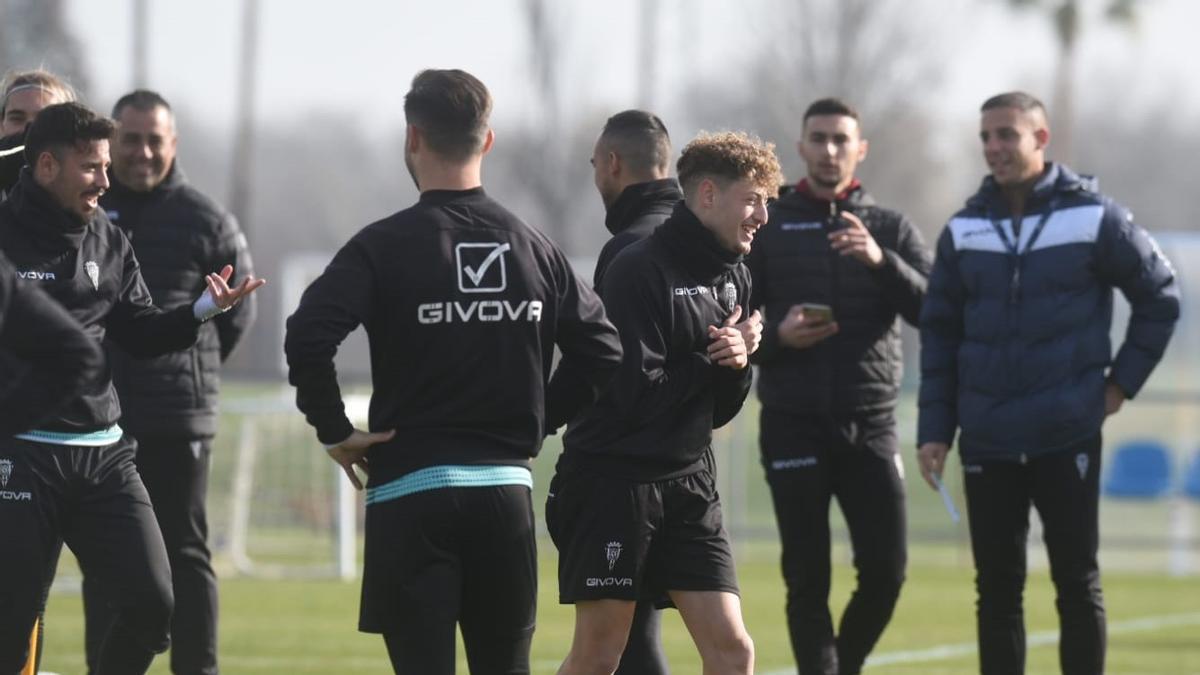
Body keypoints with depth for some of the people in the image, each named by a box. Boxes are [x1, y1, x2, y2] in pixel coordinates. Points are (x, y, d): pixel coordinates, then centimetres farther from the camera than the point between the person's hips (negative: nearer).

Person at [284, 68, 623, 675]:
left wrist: (335, 431, -7)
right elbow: (601, 352, 6)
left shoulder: (384, 245, -7)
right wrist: (536, 420, 13)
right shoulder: (535, 249, 7)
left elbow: (308, 337, -20)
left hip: (410, 493, -4)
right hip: (507, 486, 4)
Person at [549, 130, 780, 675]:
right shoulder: (641, 272, -14)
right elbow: (636, 392, -21)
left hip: (688, 485, 7)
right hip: (612, 481, -7)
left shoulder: (732, 277, 12)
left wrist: (738, 363, -6)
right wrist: (713, 360, -10)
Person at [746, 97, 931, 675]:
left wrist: (882, 262, -20)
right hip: (793, 426, -1)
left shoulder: (890, 230, 9)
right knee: (807, 580, -2)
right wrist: (776, 336, -14)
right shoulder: (767, 229, 8)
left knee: (885, 572, -3)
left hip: (869, 425, 1)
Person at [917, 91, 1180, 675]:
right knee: (997, 588, 5)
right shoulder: (964, 231, 6)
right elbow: (938, 335, 8)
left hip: (1068, 437, -3)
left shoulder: (1093, 218, -3)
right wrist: (934, 429, 3)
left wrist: (1123, 381, 1)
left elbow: (1160, 296, 5)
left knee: (1077, 583, 2)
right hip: (987, 444, 3)